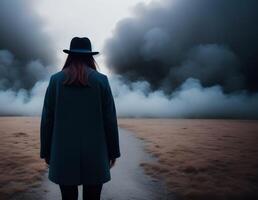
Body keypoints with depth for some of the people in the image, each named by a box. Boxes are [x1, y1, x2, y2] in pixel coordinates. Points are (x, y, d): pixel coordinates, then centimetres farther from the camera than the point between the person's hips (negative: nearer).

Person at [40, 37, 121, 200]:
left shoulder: (56, 79, 1)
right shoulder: (101, 80, -2)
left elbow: (47, 118, 1)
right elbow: (110, 118, -2)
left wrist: (46, 151, 11)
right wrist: (113, 151, 6)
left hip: (64, 152, 1)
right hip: (94, 152, -1)